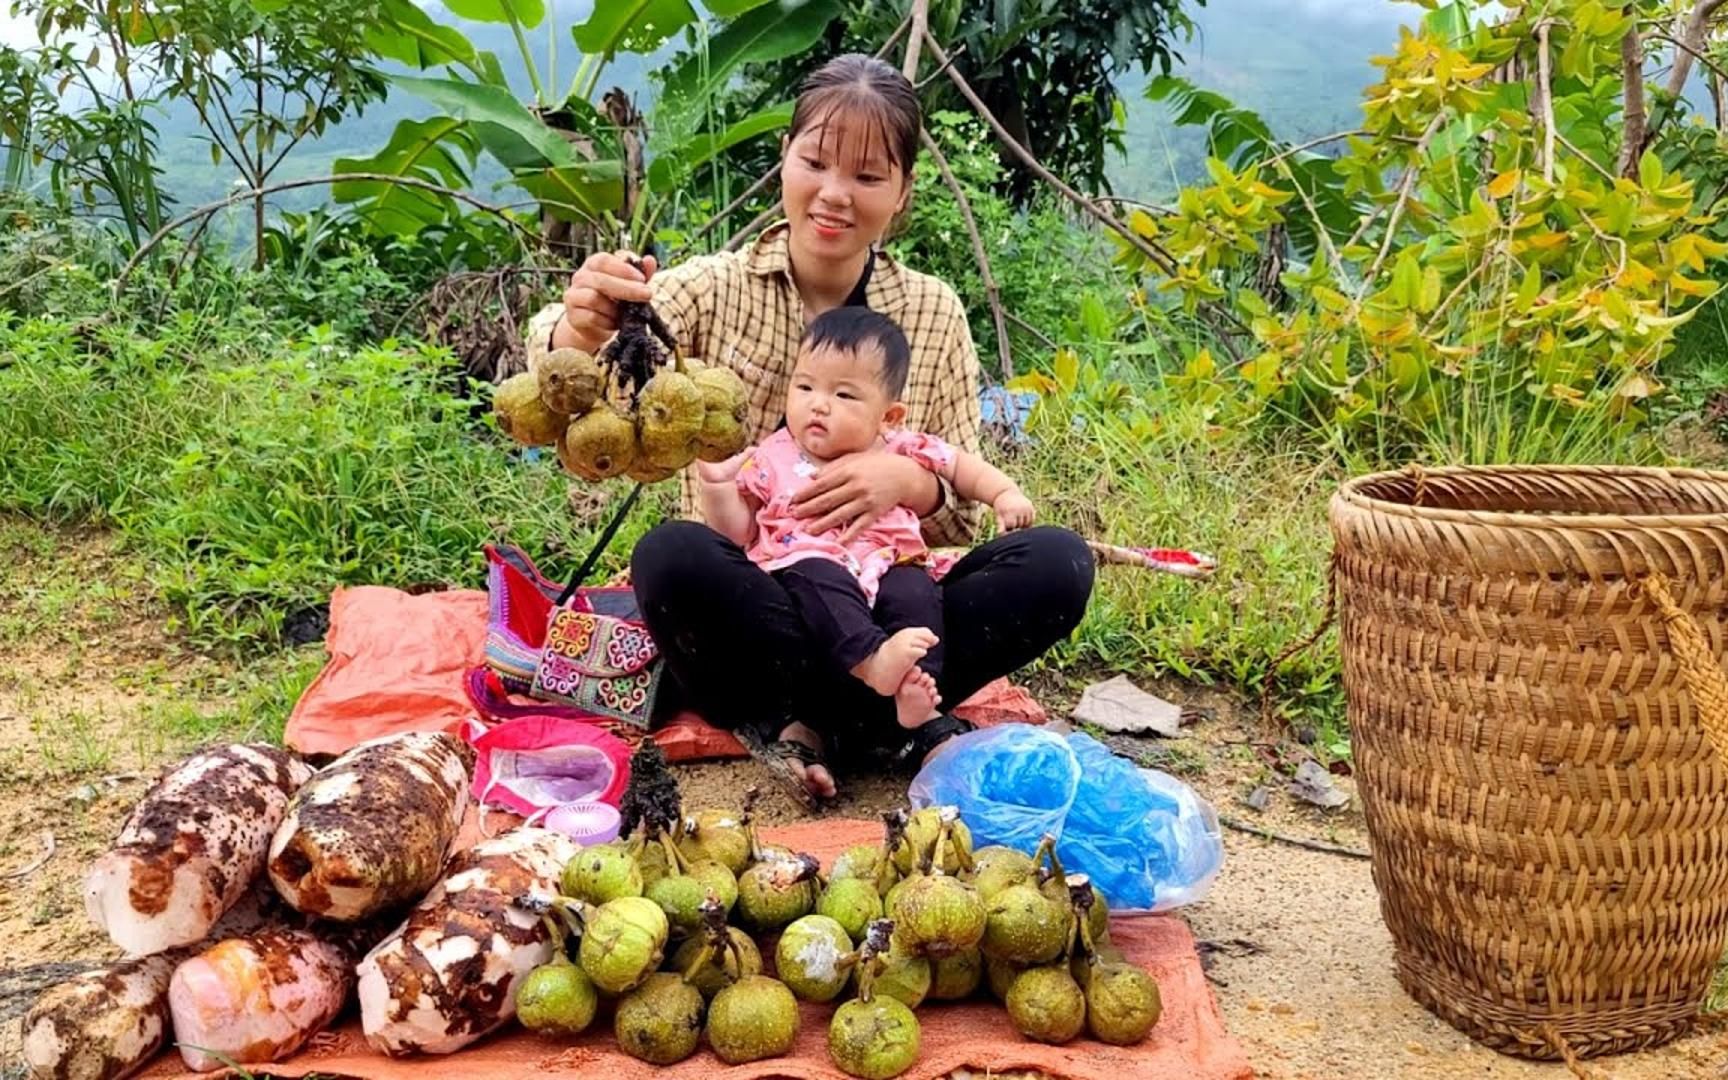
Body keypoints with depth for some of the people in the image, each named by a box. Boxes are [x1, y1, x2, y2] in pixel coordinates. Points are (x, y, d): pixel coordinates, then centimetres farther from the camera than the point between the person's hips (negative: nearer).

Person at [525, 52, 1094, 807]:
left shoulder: (934, 314, 1)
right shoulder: (714, 289, -3)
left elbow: (968, 513, 1)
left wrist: (911, 482, -22)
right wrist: (582, 329, -45)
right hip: (739, 611, -1)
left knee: (1058, 563, -21)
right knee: (673, 554, -34)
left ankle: (806, 722, -20)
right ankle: (900, 725, -20)